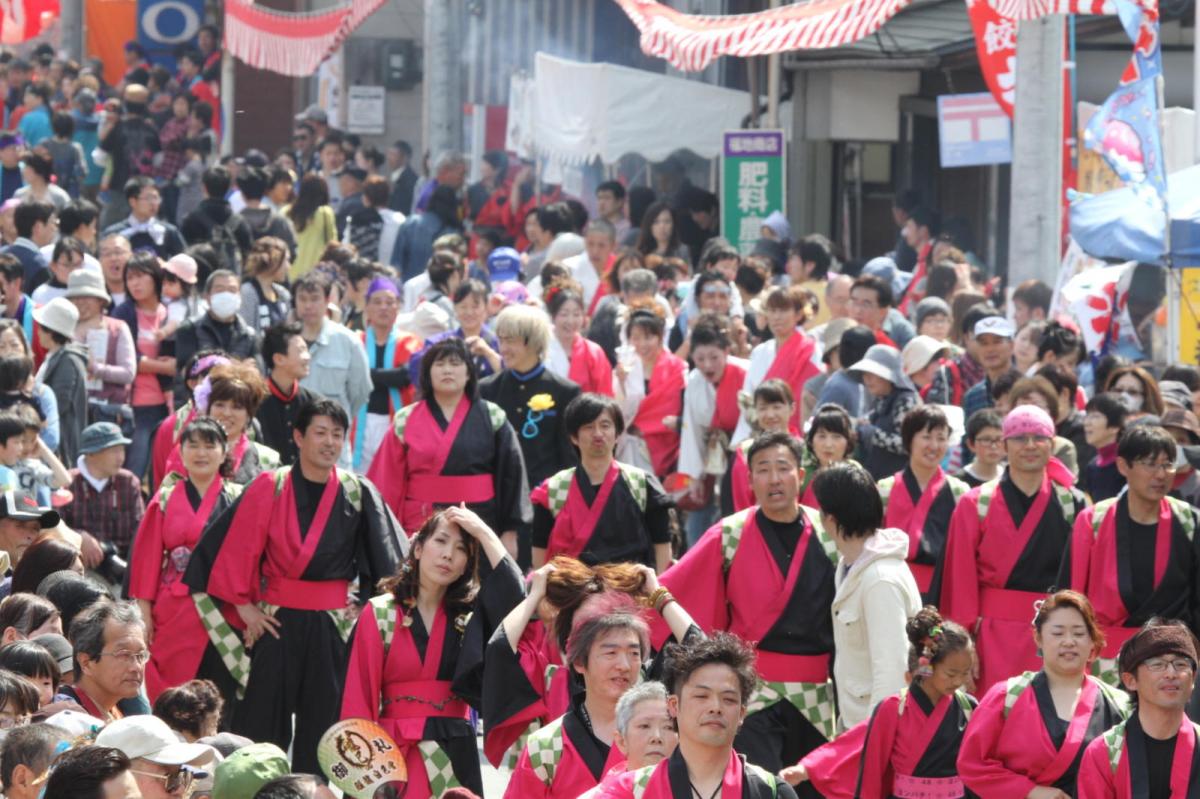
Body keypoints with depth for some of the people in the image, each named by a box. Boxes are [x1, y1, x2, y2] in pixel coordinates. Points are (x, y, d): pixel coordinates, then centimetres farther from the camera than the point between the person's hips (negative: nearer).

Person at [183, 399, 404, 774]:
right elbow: (237, 548, -2)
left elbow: (388, 560, 5)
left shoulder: (359, 494, 2)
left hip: (334, 626, 1)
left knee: (323, 723, 5)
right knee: (264, 719, 1)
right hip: (277, 621, -1)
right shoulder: (270, 488, -2)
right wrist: (244, 606, -5)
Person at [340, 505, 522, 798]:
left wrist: (484, 534, -6)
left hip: (455, 754, 3)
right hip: (394, 755, -3)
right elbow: (359, 696, -3)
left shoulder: (469, 616, 10)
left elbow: (512, 596, -11)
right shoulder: (380, 614, 0)